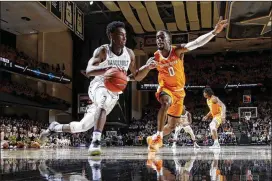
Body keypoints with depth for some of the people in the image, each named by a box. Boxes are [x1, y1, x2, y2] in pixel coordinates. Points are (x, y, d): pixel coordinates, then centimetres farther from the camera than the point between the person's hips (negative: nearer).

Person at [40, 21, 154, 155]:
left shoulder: (129, 53, 0)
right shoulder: (103, 51, -16)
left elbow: (137, 77, 9)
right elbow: (88, 71, -32)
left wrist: (148, 66, -10)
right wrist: (107, 69, -51)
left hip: (114, 93, 6)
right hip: (99, 86, -6)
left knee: (83, 126, 1)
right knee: (105, 101, -42)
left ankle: (55, 127, 23)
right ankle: (95, 142, -45)